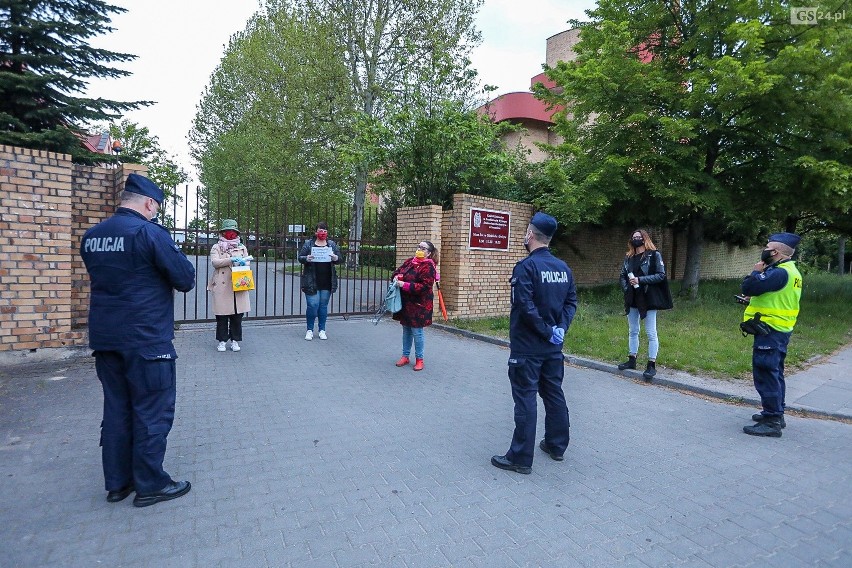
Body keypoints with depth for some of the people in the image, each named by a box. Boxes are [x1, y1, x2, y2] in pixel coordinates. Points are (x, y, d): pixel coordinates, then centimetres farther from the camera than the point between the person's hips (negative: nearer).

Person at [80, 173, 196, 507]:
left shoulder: (91, 236, 9)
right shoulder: (149, 233, -15)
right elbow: (186, 279, -14)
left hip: (105, 338, 8)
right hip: (146, 339, -7)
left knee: (116, 410, 16)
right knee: (152, 413, 4)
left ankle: (117, 483, 27)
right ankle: (150, 485, 15)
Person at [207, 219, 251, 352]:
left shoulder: (242, 247, 17)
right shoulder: (216, 247, 8)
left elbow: (247, 263, 12)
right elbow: (214, 262, -8)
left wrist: (243, 263, -12)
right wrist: (232, 260, -17)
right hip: (221, 286, -2)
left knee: (237, 314, 3)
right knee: (222, 315, 2)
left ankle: (235, 340, 13)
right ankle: (222, 341, 13)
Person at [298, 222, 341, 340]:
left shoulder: (332, 244, 10)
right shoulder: (308, 244, 4)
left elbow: (339, 258, 9)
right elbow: (300, 257, 3)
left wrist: (336, 258, -14)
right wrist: (306, 259, -19)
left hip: (327, 282, 2)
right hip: (312, 281, -2)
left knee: (323, 305, 8)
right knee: (313, 305, -6)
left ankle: (322, 330, 19)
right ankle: (310, 330, 10)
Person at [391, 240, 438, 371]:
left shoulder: (428, 267, -15)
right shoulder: (410, 261, 8)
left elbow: (424, 286, -23)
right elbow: (397, 271, 18)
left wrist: (404, 285, -25)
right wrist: (397, 277, -8)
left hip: (418, 304, -7)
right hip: (405, 303, 7)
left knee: (417, 331, 1)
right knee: (406, 329, 16)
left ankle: (419, 359, 16)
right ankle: (405, 356, 28)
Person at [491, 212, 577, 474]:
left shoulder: (525, 267, -16)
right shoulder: (563, 267, 7)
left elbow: (526, 307, -22)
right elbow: (571, 302, 7)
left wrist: (548, 332, -13)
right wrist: (560, 328, -1)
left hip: (527, 347, -7)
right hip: (554, 346, 7)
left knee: (525, 399, 0)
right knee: (554, 394, 18)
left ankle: (521, 458, 9)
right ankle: (556, 445, 34)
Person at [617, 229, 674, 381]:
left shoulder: (654, 255, -5)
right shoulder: (628, 257, 11)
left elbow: (661, 275, -11)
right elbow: (623, 276, 14)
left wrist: (640, 280, -19)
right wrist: (626, 288, -4)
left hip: (648, 299, -6)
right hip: (632, 299, 6)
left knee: (651, 333, -1)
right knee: (632, 331, 14)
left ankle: (652, 365, 5)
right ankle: (632, 360, 25)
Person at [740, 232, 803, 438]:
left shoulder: (779, 273, -20)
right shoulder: (790, 271, 14)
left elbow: (748, 287, -24)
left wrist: (757, 272, -8)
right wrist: (756, 298, 9)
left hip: (770, 331, -11)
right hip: (780, 329, 11)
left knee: (766, 374, -7)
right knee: (774, 373, 19)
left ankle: (771, 422, -2)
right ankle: (776, 414, 31)